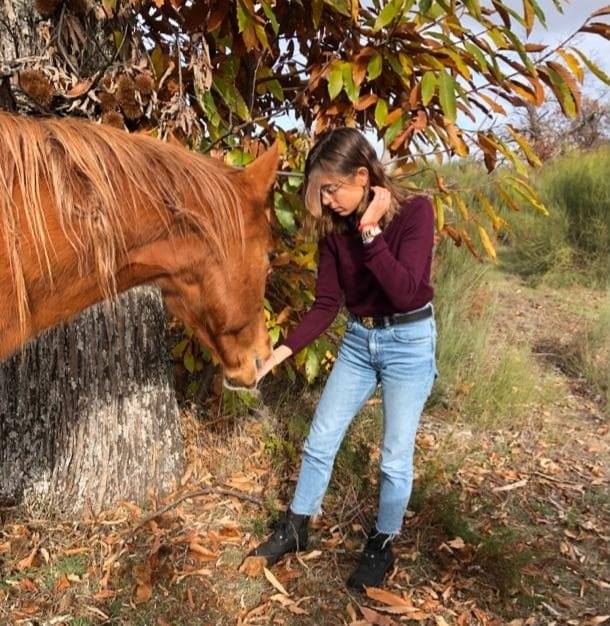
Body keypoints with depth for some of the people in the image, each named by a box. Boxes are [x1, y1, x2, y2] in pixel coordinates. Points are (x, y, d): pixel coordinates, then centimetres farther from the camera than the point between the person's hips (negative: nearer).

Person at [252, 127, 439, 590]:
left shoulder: (415, 211, -18)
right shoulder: (334, 226, -5)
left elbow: (406, 292, -28)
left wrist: (370, 233, -31)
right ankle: (295, 529, 32)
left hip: (409, 342, -5)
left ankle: (382, 546, 29)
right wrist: (284, 350, -15)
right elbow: (326, 303, -5)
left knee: (396, 457, 6)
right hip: (357, 341, 5)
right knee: (320, 442, 11)